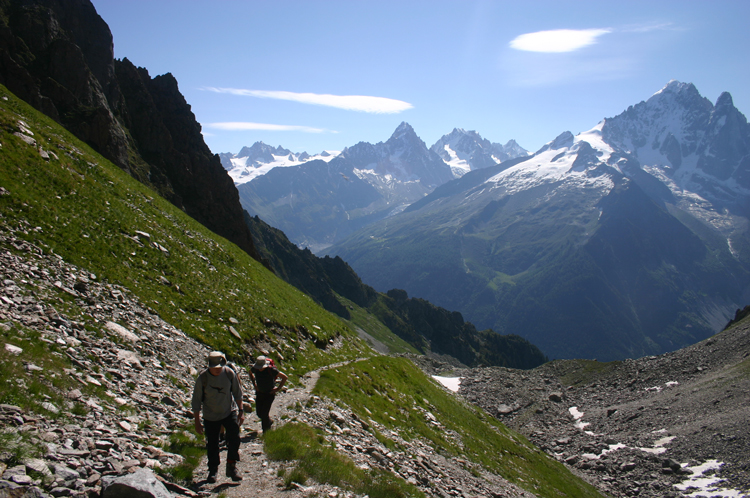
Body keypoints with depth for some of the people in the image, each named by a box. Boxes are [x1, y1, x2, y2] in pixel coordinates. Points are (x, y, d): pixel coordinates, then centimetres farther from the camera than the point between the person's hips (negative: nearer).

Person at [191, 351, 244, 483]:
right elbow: (196, 401, -9)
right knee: (212, 444, 7)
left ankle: (232, 467, 5)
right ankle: (213, 471, 27)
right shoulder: (202, 379, -19)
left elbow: (237, 393, 1)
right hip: (211, 417, -1)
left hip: (229, 412, 1)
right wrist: (197, 421, -7)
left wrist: (240, 411, 2)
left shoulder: (229, 374, -14)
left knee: (234, 438, -11)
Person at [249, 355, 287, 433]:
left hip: (270, 393, -5)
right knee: (259, 413, 10)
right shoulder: (255, 368, -15)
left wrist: (278, 388, -14)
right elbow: (250, 373, 13)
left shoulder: (271, 370, -26)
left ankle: (266, 432, 10)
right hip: (259, 392, 5)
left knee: (264, 413, -10)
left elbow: (285, 377, -15)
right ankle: (269, 421, 41)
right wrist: (254, 384, 7)